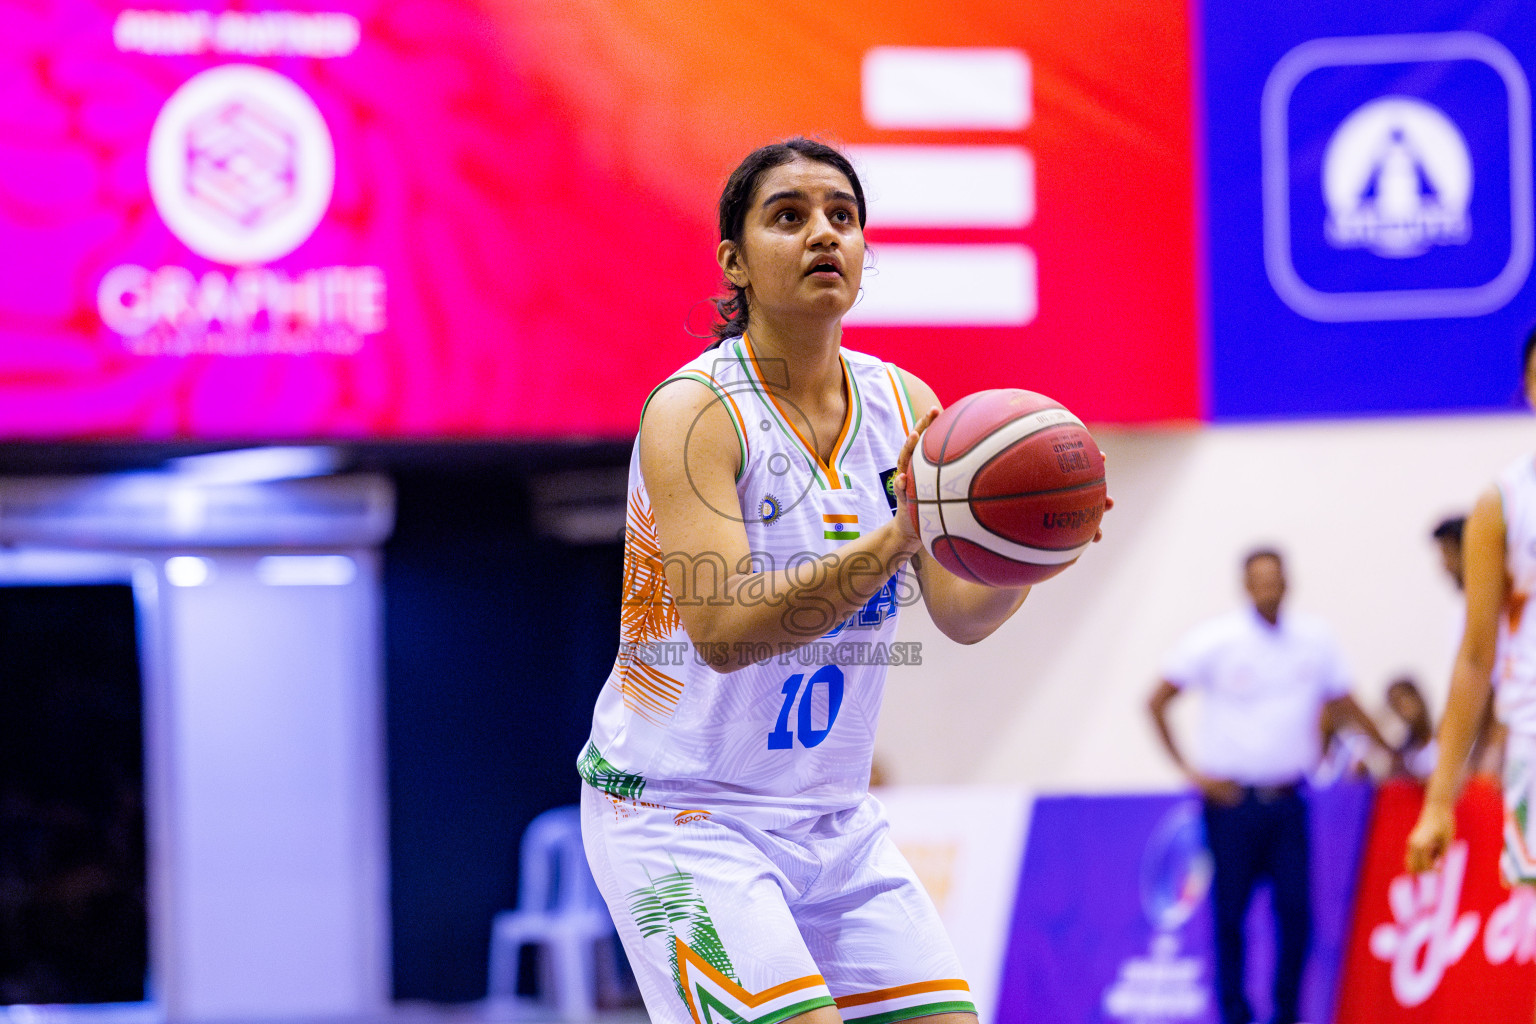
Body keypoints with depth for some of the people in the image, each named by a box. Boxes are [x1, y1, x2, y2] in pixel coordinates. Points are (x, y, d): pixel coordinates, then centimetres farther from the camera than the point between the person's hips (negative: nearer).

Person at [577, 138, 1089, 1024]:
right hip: (680, 818, -7)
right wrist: (892, 542, -39)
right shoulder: (695, 412, -17)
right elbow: (720, 632, -29)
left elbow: (961, 614, -1)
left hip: (834, 818, 7)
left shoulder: (904, 404, 3)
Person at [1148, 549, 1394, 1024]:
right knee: (1231, 913, 0)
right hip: (1233, 801, -3)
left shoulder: (1314, 640, 7)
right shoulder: (1214, 641, -3)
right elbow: (1156, 703, 1)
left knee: (1297, 910, -4)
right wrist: (1188, 768, -4)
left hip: (1288, 801, 3)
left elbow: (1344, 704, 20)